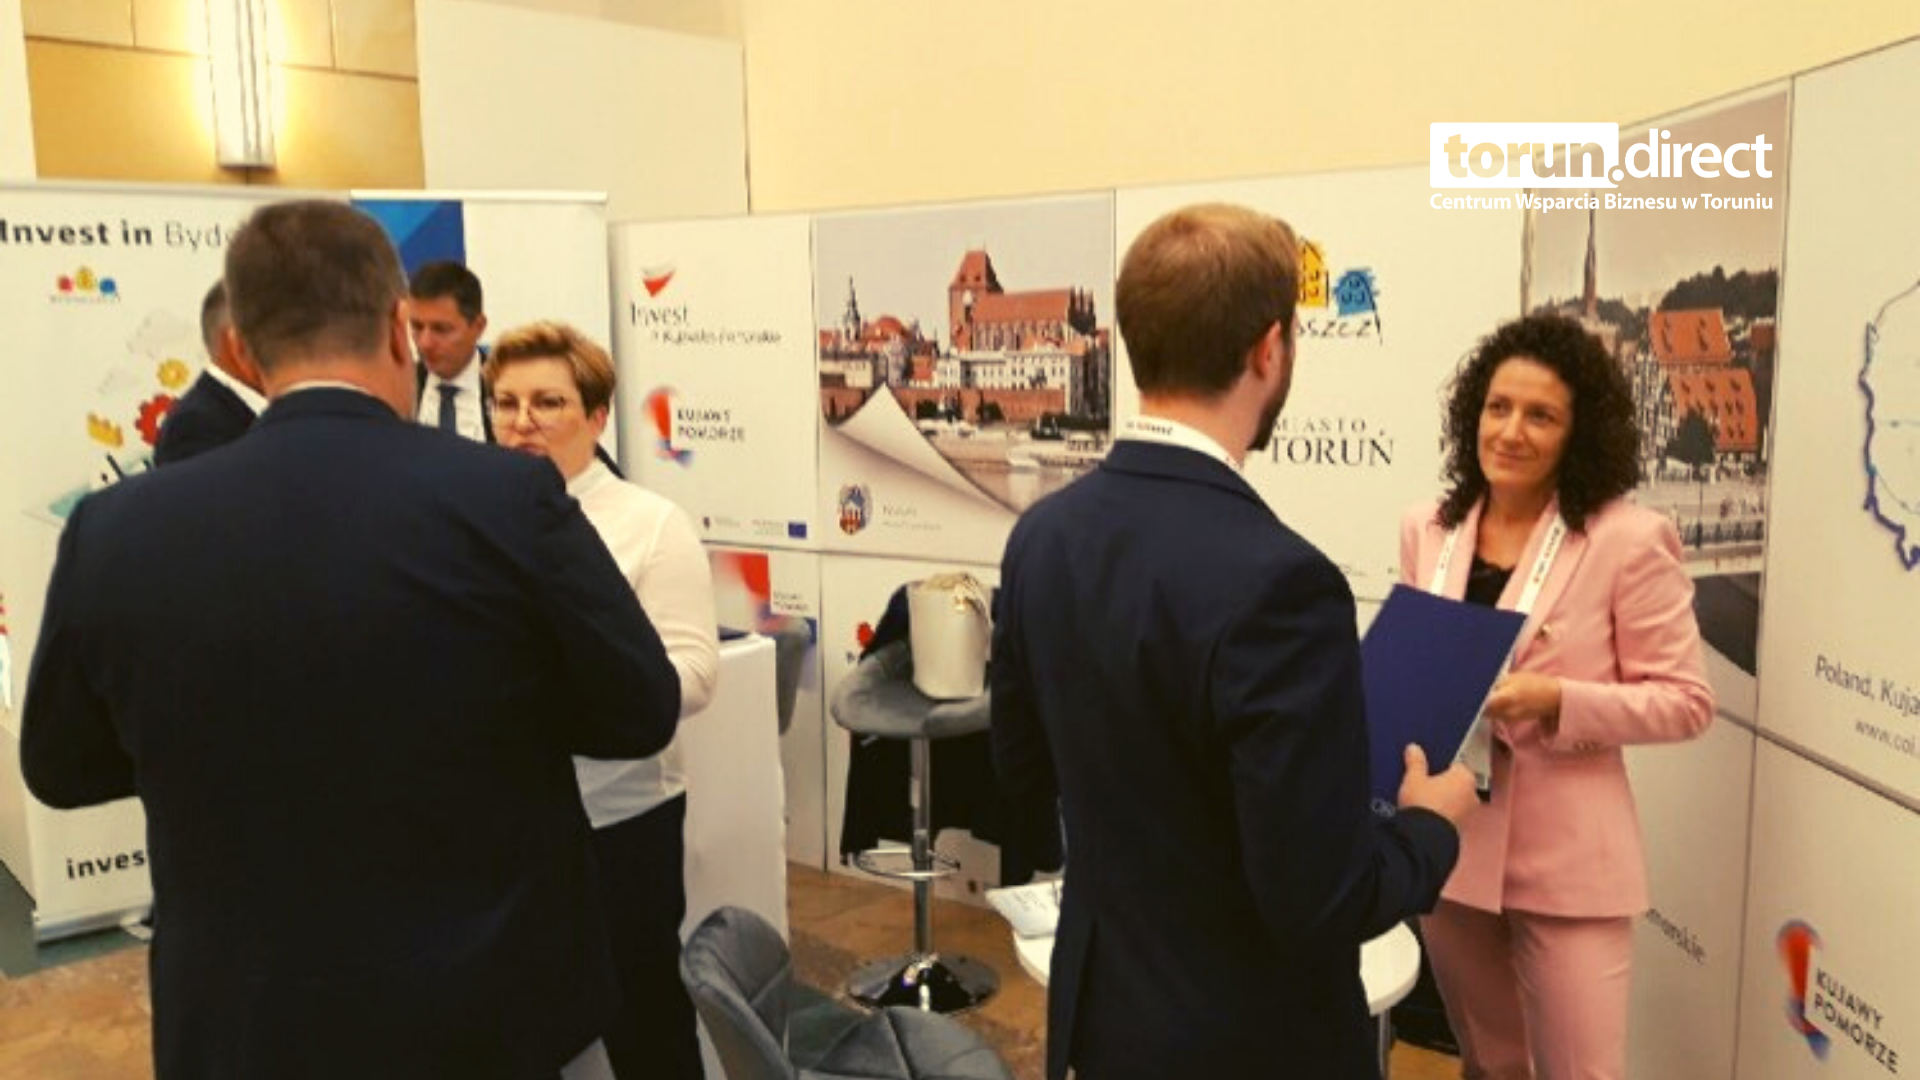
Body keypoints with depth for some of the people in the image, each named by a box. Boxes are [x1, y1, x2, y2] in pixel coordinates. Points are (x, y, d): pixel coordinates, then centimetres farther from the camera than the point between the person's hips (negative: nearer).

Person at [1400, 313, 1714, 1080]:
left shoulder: (1629, 540, -12)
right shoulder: (1428, 530, 2)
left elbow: (1685, 700, -9)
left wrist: (1556, 701, -23)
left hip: (1566, 858, -4)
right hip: (1448, 845, 5)